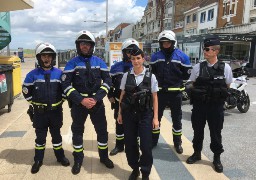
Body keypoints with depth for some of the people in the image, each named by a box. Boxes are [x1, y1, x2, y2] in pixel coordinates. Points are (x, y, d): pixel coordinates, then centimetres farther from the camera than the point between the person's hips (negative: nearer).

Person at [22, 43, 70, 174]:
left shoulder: (59, 73, -4)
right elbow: (26, 90, 3)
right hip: (39, 112, 0)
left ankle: (60, 156, 30)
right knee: (40, 136, 11)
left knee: (56, 135, 15)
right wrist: (34, 103, 2)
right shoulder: (33, 74, -6)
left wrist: (60, 101, 2)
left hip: (56, 111, 1)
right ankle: (38, 160, 26)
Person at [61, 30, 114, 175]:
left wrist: (96, 98, -12)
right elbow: (66, 84, -6)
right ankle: (78, 159, 29)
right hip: (78, 103, -1)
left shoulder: (99, 62, 3)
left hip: (97, 102, 1)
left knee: (102, 130, 8)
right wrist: (81, 100, -16)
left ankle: (104, 156, 29)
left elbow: (107, 81, -1)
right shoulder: (72, 63, -2)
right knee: (77, 131, 10)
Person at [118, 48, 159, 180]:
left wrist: (155, 117, -3)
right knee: (129, 144, 11)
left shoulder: (150, 76, -3)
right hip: (129, 114, 2)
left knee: (146, 146, 1)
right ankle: (135, 169, 34)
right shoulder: (126, 76, 2)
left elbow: (154, 98, -1)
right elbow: (122, 96, 7)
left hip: (145, 115, -2)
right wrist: (120, 113, 7)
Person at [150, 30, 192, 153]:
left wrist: (176, 79, -7)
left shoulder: (182, 56, -3)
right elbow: (151, 72, 11)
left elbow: (187, 74, 0)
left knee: (176, 118, 12)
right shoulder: (156, 56, 3)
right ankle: (153, 140, 27)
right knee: (156, 116, 10)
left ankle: (177, 142, 28)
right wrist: (157, 80, -1)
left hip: (175, 92, -1)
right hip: (160, 91, 2)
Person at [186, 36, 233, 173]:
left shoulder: (225, 67, -6)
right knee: (197, 131, 14)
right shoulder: (198, 67, -3)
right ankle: (197, 153, 34)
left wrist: (218, 95, 2)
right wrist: (199, 95, 0)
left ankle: (217, 158, 28)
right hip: (199, 105, 2)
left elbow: (227, 86, 6)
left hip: (216, 106, -1)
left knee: (216, 133, 10)